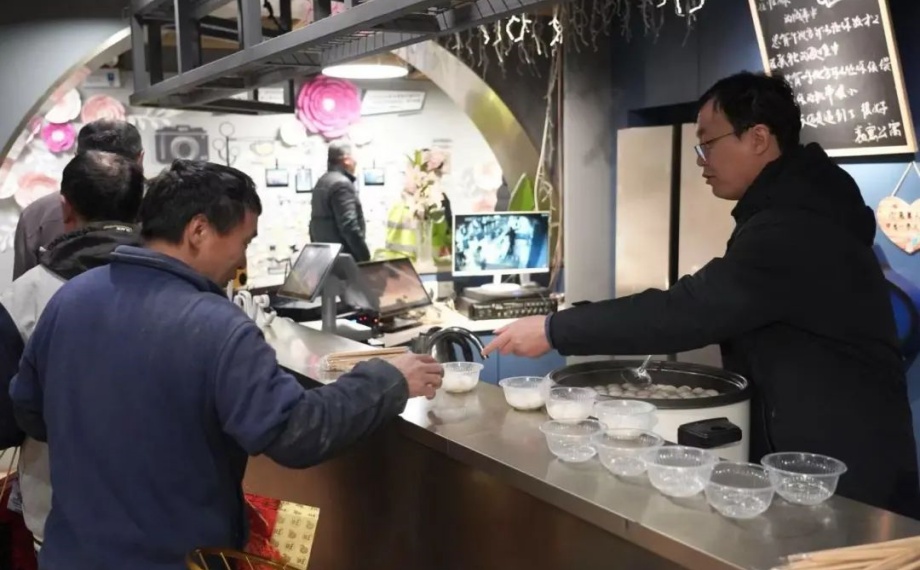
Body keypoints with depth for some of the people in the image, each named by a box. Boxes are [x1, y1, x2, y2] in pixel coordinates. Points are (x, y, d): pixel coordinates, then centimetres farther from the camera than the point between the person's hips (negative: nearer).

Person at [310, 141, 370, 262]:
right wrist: (365, 257, -19)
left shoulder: (321, 182, 16)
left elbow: (315, 223, 20)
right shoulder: (341, 184, -14)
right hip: (344, 256, -10)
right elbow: (349, 225, -22)